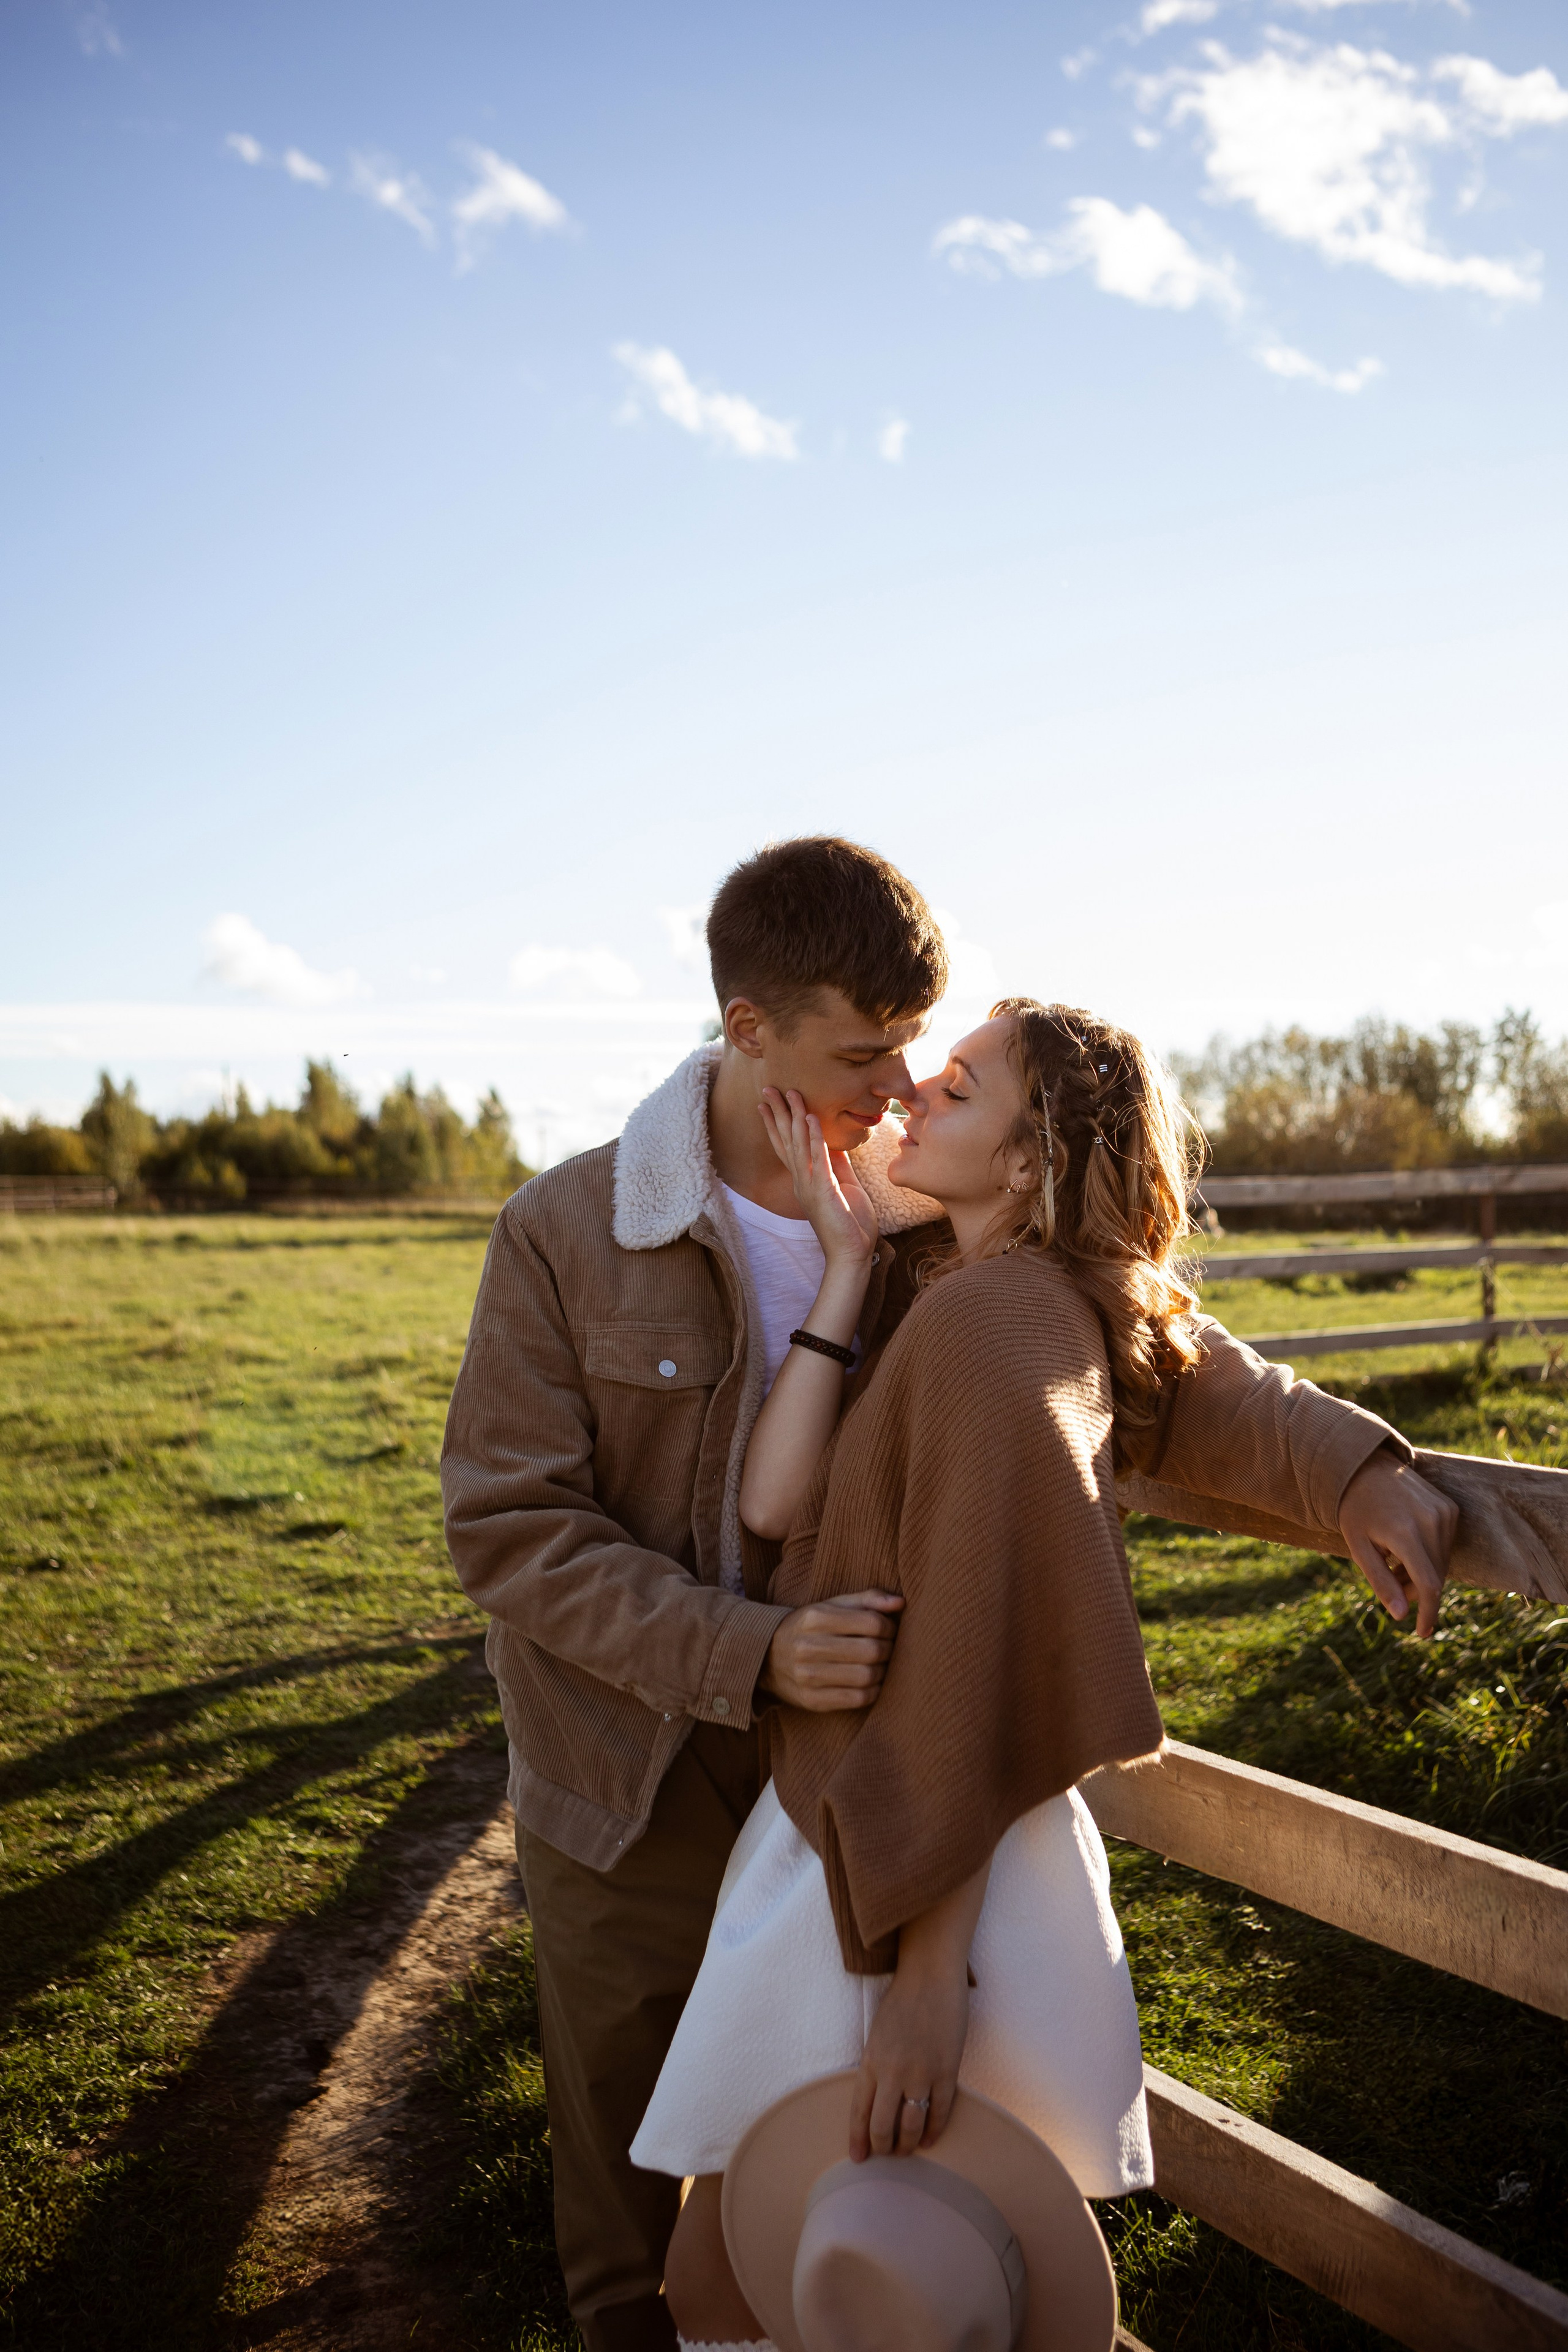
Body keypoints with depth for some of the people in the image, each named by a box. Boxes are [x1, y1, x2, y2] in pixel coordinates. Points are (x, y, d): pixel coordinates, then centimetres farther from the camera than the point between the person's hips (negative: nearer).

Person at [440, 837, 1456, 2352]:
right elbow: (508, 1529, -17)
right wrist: (752, 1653, -29)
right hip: (639, 1806, -2)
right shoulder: (562, 1236, -15)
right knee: (633, 2226, 18)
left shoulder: (929, 1226, -7)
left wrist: (1346, 1463, -18)